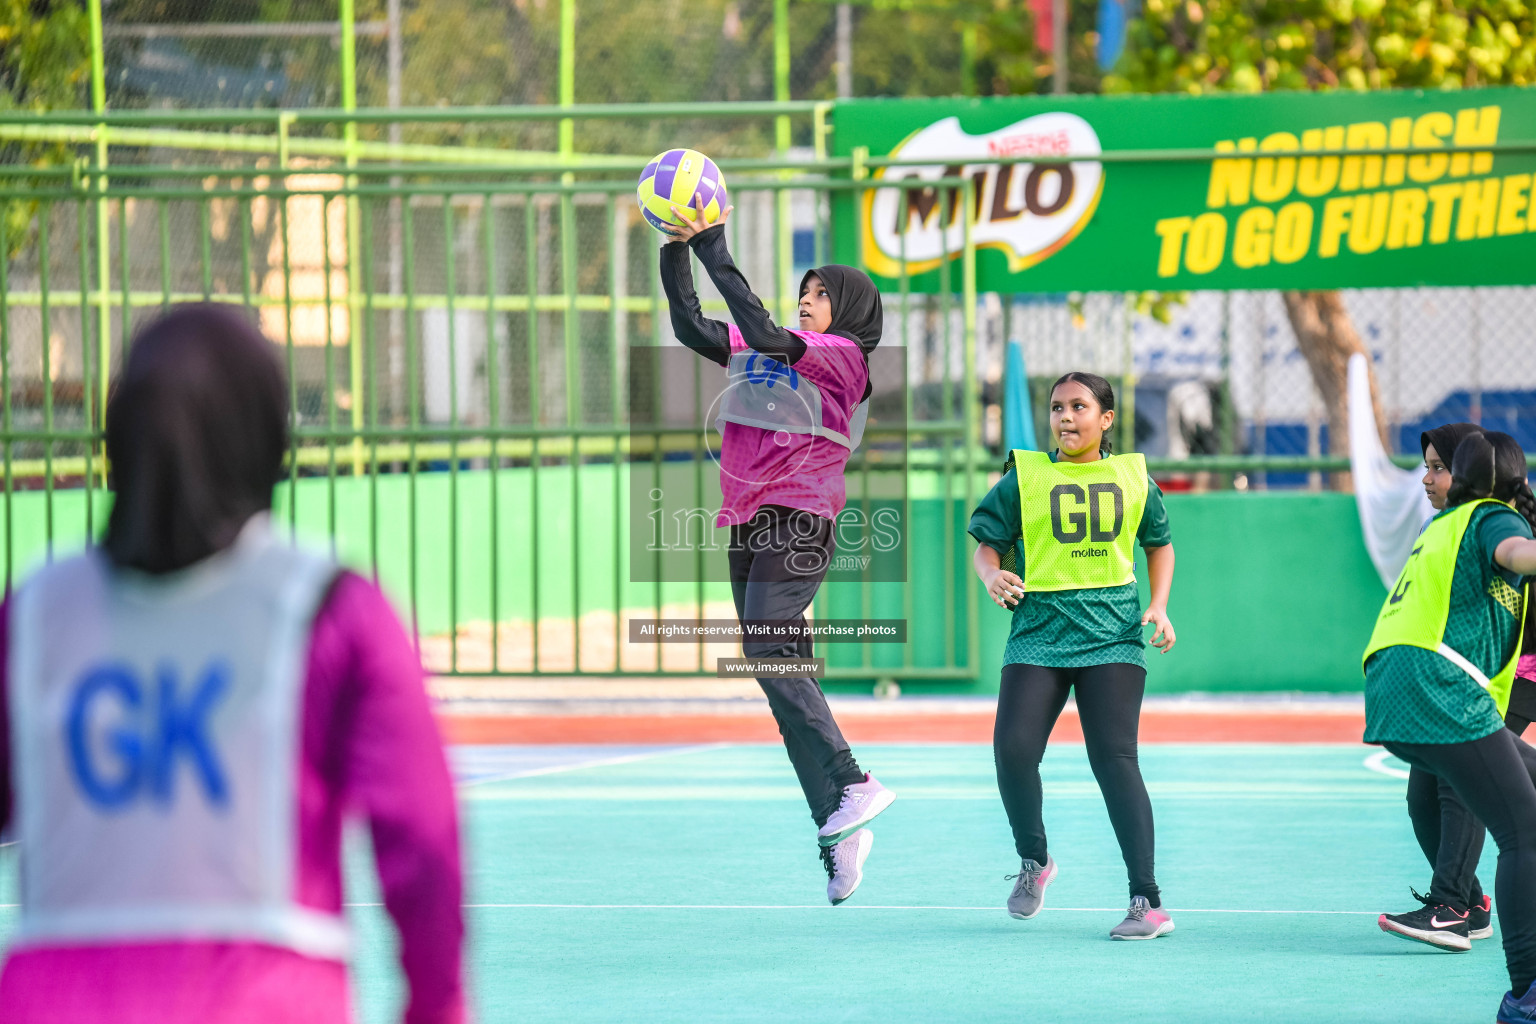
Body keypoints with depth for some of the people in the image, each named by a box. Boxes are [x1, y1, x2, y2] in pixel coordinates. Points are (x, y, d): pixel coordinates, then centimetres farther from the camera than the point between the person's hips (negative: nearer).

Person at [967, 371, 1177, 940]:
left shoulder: (1133, 477, 8)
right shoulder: (1024, 477, 4)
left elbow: (1159, 544, 22)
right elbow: (987, 543, 8)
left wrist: (1159, 606, 7)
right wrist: (993, 575, -15)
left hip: (1111, 636, -1)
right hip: (1038, 632, 1)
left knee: (1114, 759, -12)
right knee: (1012, 748, -14)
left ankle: (1148, 903, -10)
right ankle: (1033, 860, 15)